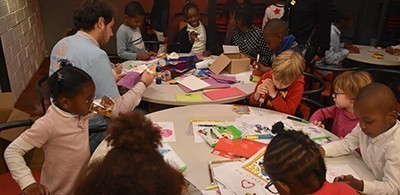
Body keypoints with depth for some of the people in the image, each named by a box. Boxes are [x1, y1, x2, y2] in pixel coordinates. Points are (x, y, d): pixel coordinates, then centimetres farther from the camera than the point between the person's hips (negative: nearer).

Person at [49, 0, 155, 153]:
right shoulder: (96, 56, -27)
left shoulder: (61, 44, 0)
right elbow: (116, 110, -24)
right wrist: (143, 84, -10)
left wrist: (112, 80, 13)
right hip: (91, 134, -8)